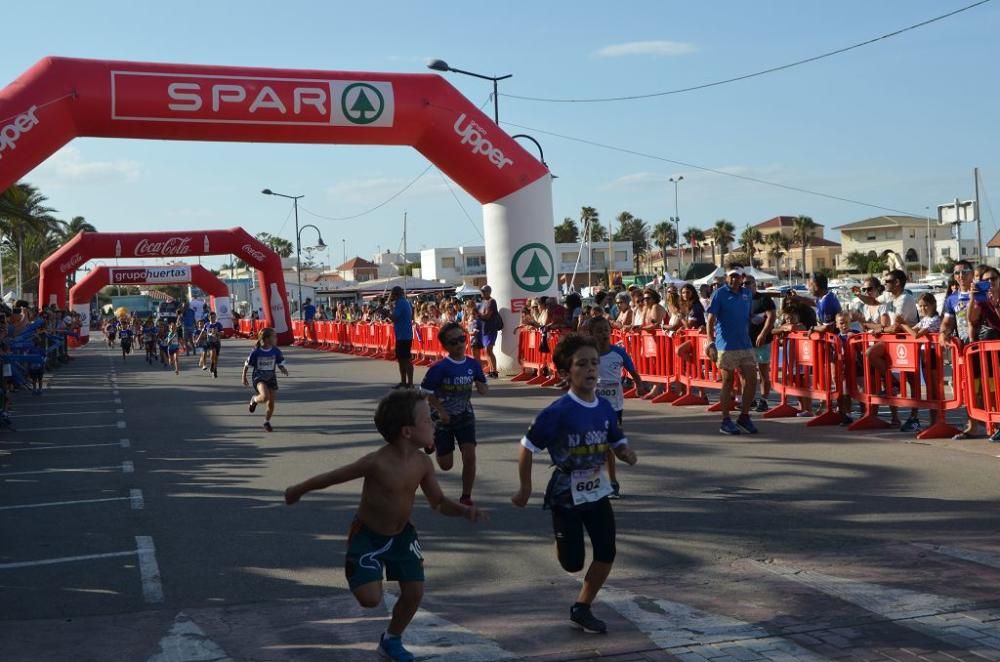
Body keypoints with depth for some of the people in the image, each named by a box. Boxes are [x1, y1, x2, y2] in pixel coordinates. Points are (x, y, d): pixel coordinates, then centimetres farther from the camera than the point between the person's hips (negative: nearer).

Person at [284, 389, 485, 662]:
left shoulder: (422, 462, -10)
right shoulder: (377, 463, -29)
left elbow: (438, 502, 0)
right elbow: (331, 477, -16)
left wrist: (465, 510, -21)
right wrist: (297, 491, -3)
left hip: (402, 535, 6)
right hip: (368, 536, -5)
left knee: (415, 592, 5)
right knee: (370, 599, -14)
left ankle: (391, 640, 30)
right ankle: (357, 573, 22)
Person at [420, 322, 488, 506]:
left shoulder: (474, 364, -7)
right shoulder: (439, 367, -20)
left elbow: (483, 390, 5)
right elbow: (426, 392, -14)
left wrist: (481, 387, -18)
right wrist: (441, 411, -21)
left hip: (465, 416, 3)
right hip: (443, 418, -3)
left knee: (470, 457, -13)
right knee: (446, 465, 8)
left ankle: (466, 497, 6)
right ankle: (433, 440, 43)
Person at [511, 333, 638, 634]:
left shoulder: (605, 408, -5)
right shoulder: (557, 412, -22)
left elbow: (617, 441, 9)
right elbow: (527, 447, -14)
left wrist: (627, 453, -15)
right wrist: (525, 490, -7)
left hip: (597, 493, 5)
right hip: (566, 496, -5)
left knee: (606, 554, 3)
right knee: (573, 563, 4)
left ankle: (582, 609, 22)